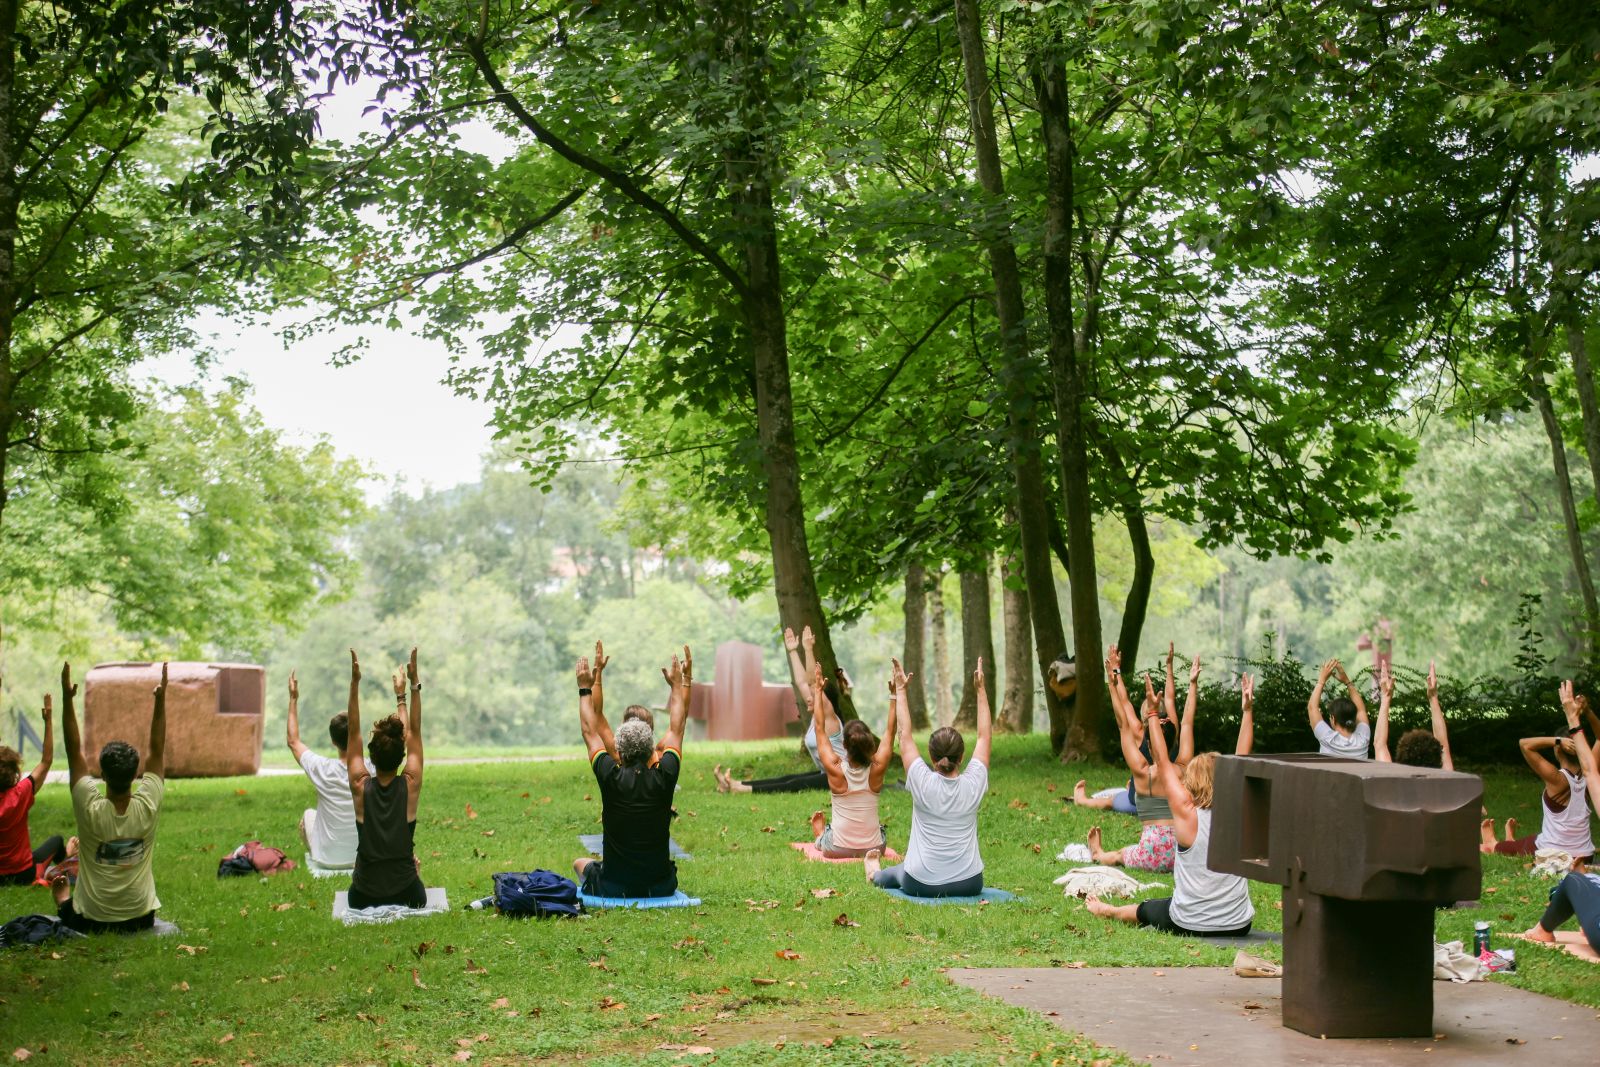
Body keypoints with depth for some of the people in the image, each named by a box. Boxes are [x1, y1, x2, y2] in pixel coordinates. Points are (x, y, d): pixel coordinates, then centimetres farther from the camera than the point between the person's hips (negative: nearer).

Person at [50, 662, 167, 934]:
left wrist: (67, 698, -18)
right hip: (140, 920, 0)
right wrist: (161, 700, -9)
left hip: (89, 921, 0)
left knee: (67, 910, 36)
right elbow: (157, 751, -9)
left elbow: (74, 751, -16)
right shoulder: (148, 807, -18)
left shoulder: (90, 809, -21)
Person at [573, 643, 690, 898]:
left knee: (580, 863, 31)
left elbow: (591, 731, 2)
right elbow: (676, 729, 4)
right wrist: (678, 685, 15)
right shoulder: (664, 778, -12)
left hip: (614, 888, -1)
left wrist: (585, 689, 12)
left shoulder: (611, 778, -14)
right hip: (661, 887, 1)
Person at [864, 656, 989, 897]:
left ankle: (876, 874, 62)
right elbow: (984, 736, 1)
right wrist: (981, 690, 5)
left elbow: (904, 735, -4)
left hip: (921, 884, -1)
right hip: (969, 884, 1)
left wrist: (900, 690, 1)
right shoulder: (973, 785, -11)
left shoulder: (923, 784, -15)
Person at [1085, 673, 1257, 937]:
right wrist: (1248, 710, 4)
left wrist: (1152, 714, -6)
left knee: (1144, 909, 30)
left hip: (1190, 924, -2)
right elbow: (1241, 758, 1)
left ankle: (1108, 910, 57)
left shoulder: (1188, 815, -16)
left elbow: (1163, 762, -10)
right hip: (1239, 925, 2)